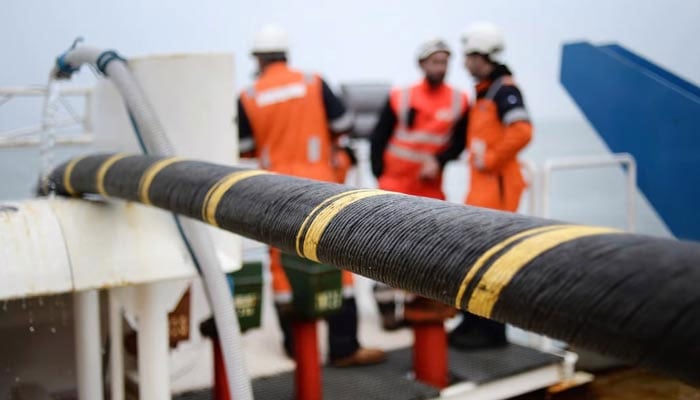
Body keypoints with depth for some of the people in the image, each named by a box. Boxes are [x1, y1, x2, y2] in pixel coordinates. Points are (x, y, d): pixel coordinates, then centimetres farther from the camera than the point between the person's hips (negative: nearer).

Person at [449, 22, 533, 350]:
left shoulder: (504, 88, -12)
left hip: (497, 184, -10)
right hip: (481, 184, 10)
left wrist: (490, 160, -19)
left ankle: (491, 330, 4)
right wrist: (478, 160, 13)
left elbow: (522, 132, -26)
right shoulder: (483, 91, 16)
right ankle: (473, 322, 23)